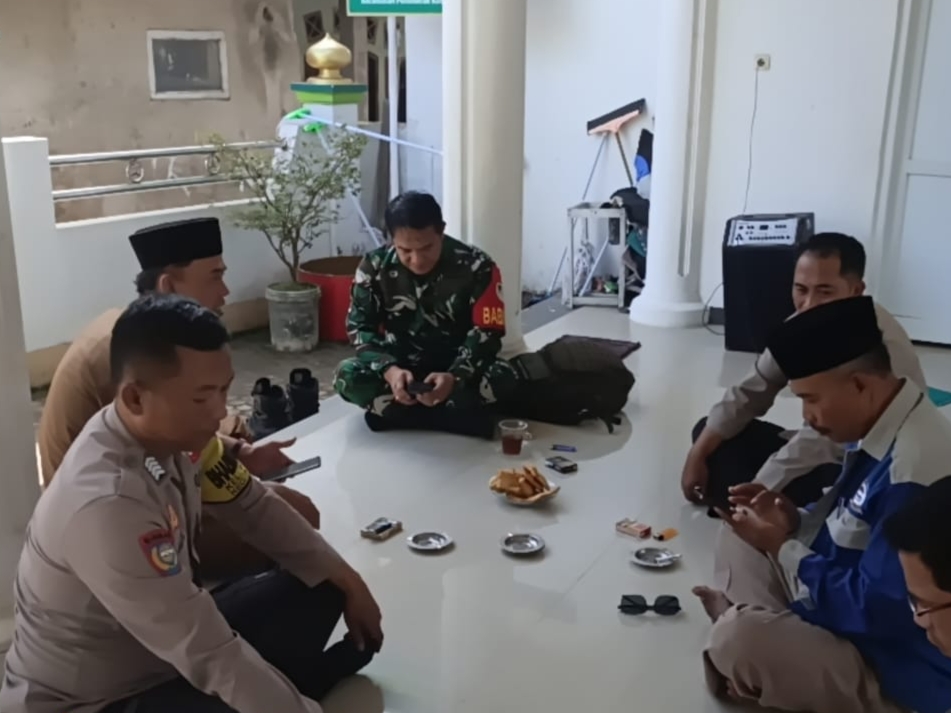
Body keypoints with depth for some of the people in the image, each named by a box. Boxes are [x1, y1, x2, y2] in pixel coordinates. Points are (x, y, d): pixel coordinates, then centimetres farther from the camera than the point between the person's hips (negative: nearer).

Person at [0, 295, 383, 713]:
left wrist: (345, 580, 1)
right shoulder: (107, 505, -35)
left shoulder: (176, 433, -11)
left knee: (319, 593, 1)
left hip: (166, 652, 8)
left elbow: (254, 508, 5)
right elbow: (211, 657, -31)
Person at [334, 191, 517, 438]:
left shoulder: (477, 267, -16)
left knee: (502, 377, -32)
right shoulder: (374, 267, -11)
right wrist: (389, 370, -30)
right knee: (347, 376, -28)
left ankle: (392, 411, -25)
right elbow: (360, 327, -9)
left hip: (456, 369, -1)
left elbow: (487, 332, -16)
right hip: (400, 368, 1)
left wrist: (454, 377, -35)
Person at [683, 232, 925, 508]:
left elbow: (824, 439, -31)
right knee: (711, 436, 1)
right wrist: (698, 453, -6)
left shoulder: (879, 343, -29)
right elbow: (750, 393, 3)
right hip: (832, 452, 8)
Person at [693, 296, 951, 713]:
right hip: (858, 604, 9)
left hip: (896, 672, -9)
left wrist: (780, 547, -18)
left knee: (738, 638, -30)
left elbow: (875, 611, -28)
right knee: (742, 535, 12)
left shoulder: (913, 473, -32)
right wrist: (796, 521, -3)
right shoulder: (884, 431, -1)